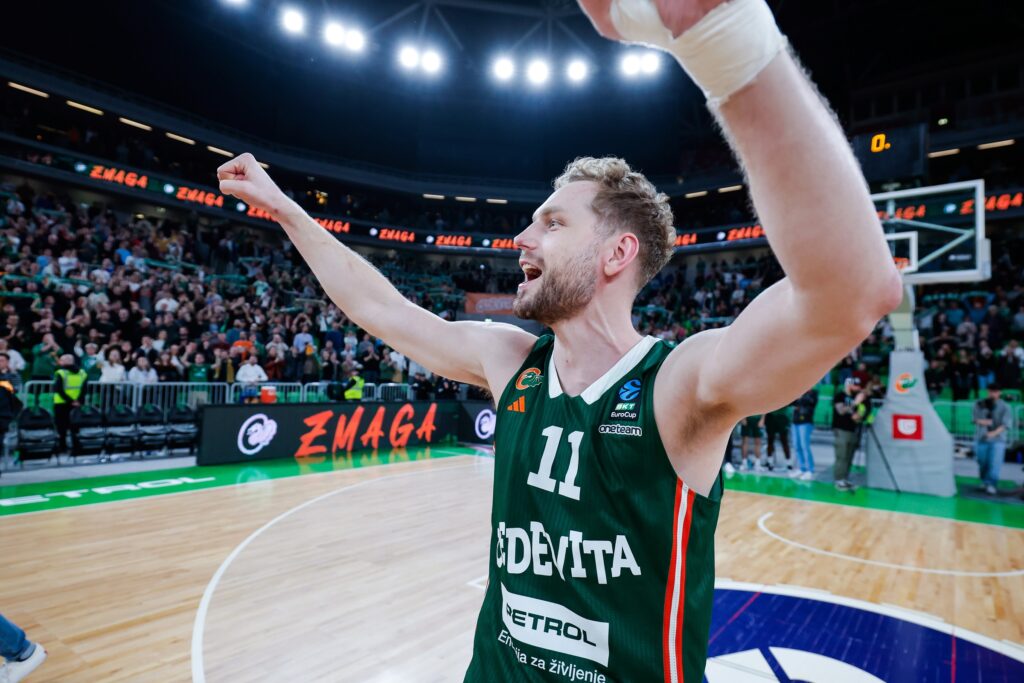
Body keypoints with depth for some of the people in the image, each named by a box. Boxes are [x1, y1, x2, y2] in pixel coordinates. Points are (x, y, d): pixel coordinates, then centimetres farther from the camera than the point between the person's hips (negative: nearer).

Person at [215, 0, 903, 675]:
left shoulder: (682, 382, -24)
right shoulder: (509, 359, -7)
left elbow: (857, 289, -43)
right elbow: (379, 308, 5)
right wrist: (282, 205, 11)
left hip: (637, 672, -4)